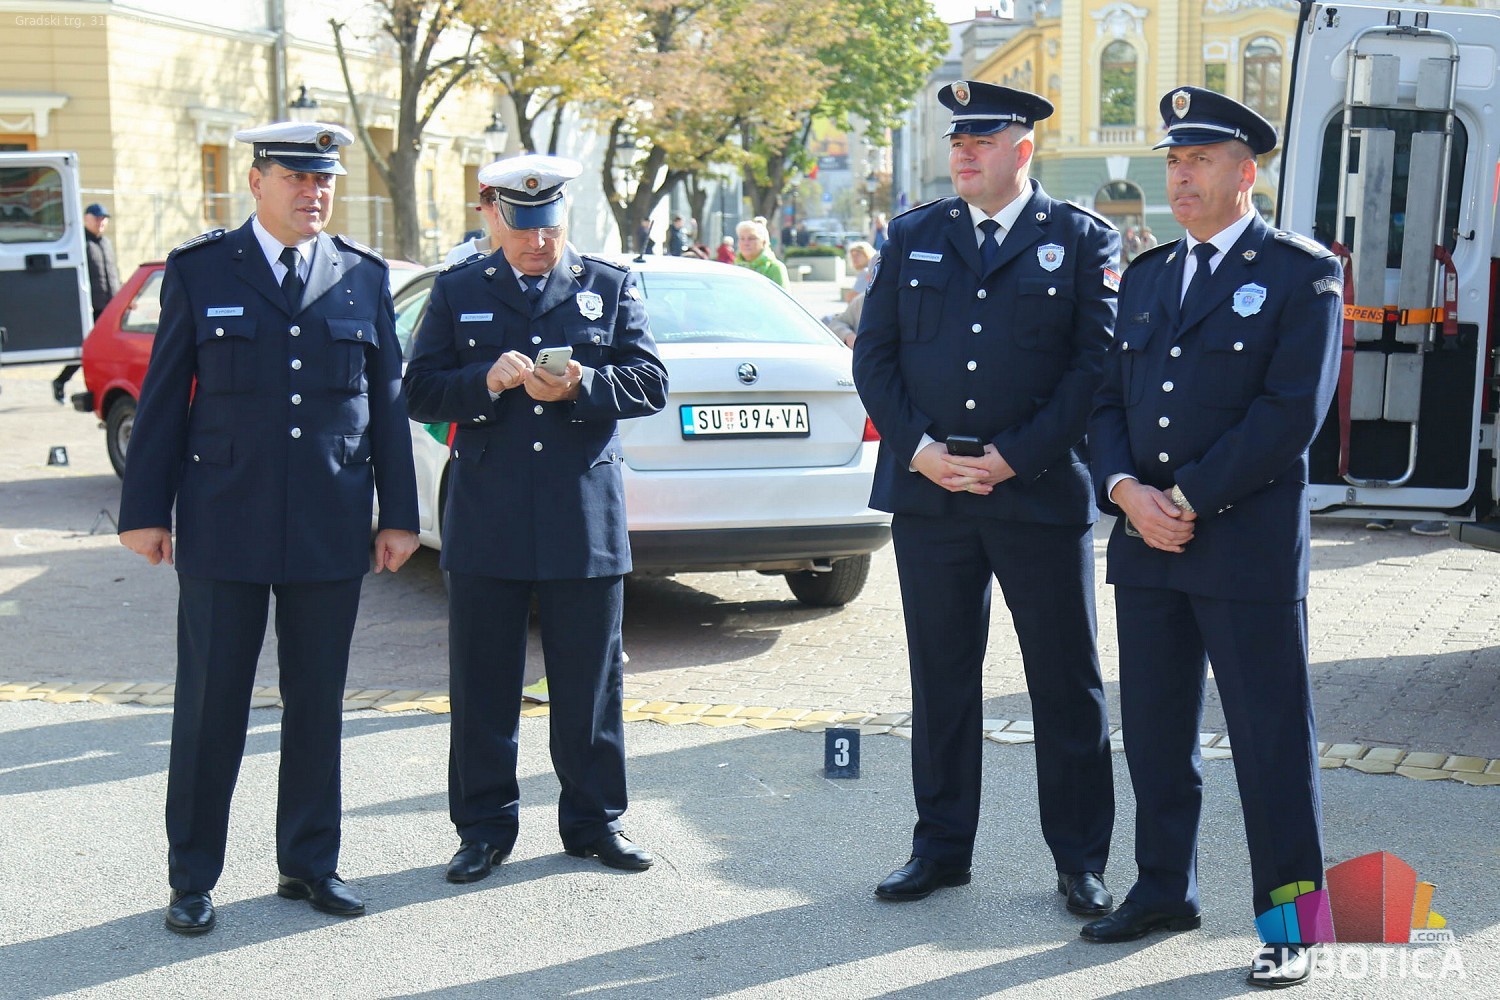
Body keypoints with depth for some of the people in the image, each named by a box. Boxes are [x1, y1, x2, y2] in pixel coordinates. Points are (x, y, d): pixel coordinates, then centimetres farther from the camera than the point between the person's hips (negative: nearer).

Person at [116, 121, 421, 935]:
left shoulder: (365, 277, 8)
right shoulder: (198, 271, 2)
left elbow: (387, 402, 9)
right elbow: (164, 399, 3)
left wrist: (398, 515, 6)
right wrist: (144, 510, -1)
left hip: (331, 530, 2)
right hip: (222, 530, -2)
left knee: (318, 705, 10)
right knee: (209, 708, 4)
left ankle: (309, 863, 24)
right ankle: (192, 878, 16)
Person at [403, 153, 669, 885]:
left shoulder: (611, 287, 9)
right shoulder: (458, 291, 9)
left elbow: (650, 384, 1)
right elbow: (421, 392, 3)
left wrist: (581, 387, -16)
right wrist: (485, 382, -16)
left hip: (586, 522, 0)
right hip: (486, 525, 0)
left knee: (590, 681, 7)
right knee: (483, 684, 6)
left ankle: (594, 819, 21)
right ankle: (485, 826, 18)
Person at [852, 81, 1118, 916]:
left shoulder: (1083, 241, 2)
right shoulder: (913, 237, 12)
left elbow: (1098, 361, -5)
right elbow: (874, 353, 8)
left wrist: (1015, 456, -12)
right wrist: (917, 447, -6)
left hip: (1041, 494, -3)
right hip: (927, 494, 3)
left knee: (1068, 684, 4)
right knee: (941, 680, 10)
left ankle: (1081, 860, 16)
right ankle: (942, 847, 23)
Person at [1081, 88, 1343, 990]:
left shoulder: (1302, 275, -4)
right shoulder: (1146, 276, 15)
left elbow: (1293, 412, -13)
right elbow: (1110, 399, 12)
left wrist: (1188, 499, -15)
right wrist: (1127, 489, -7)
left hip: (1249, 541, -6)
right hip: (1146, 542, 6)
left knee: (1272, 737, 1)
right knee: (1155, 730, 13)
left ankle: (1289, 922, 11)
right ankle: (1165, 890, 28)